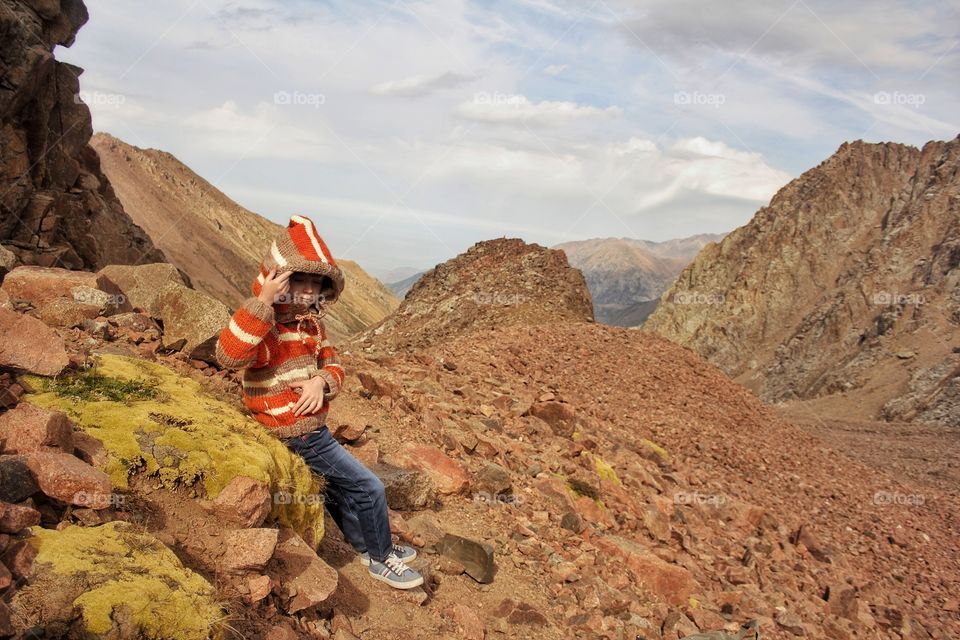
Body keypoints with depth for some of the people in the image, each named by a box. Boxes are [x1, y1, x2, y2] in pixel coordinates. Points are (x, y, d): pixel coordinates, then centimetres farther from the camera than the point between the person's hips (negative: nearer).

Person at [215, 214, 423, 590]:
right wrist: (263, 301, -48)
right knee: (369, 488, -3)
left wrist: (322, 380, -16)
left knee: (338, 487, 25)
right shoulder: (264, 324, -22)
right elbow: (228, 355, -42)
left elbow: (332, 363, 9)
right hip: (298, 436, -8)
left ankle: (366, 545, 44)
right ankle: (381, 558, 16)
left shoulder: (312, 323, 4)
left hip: (313, 429, 8)